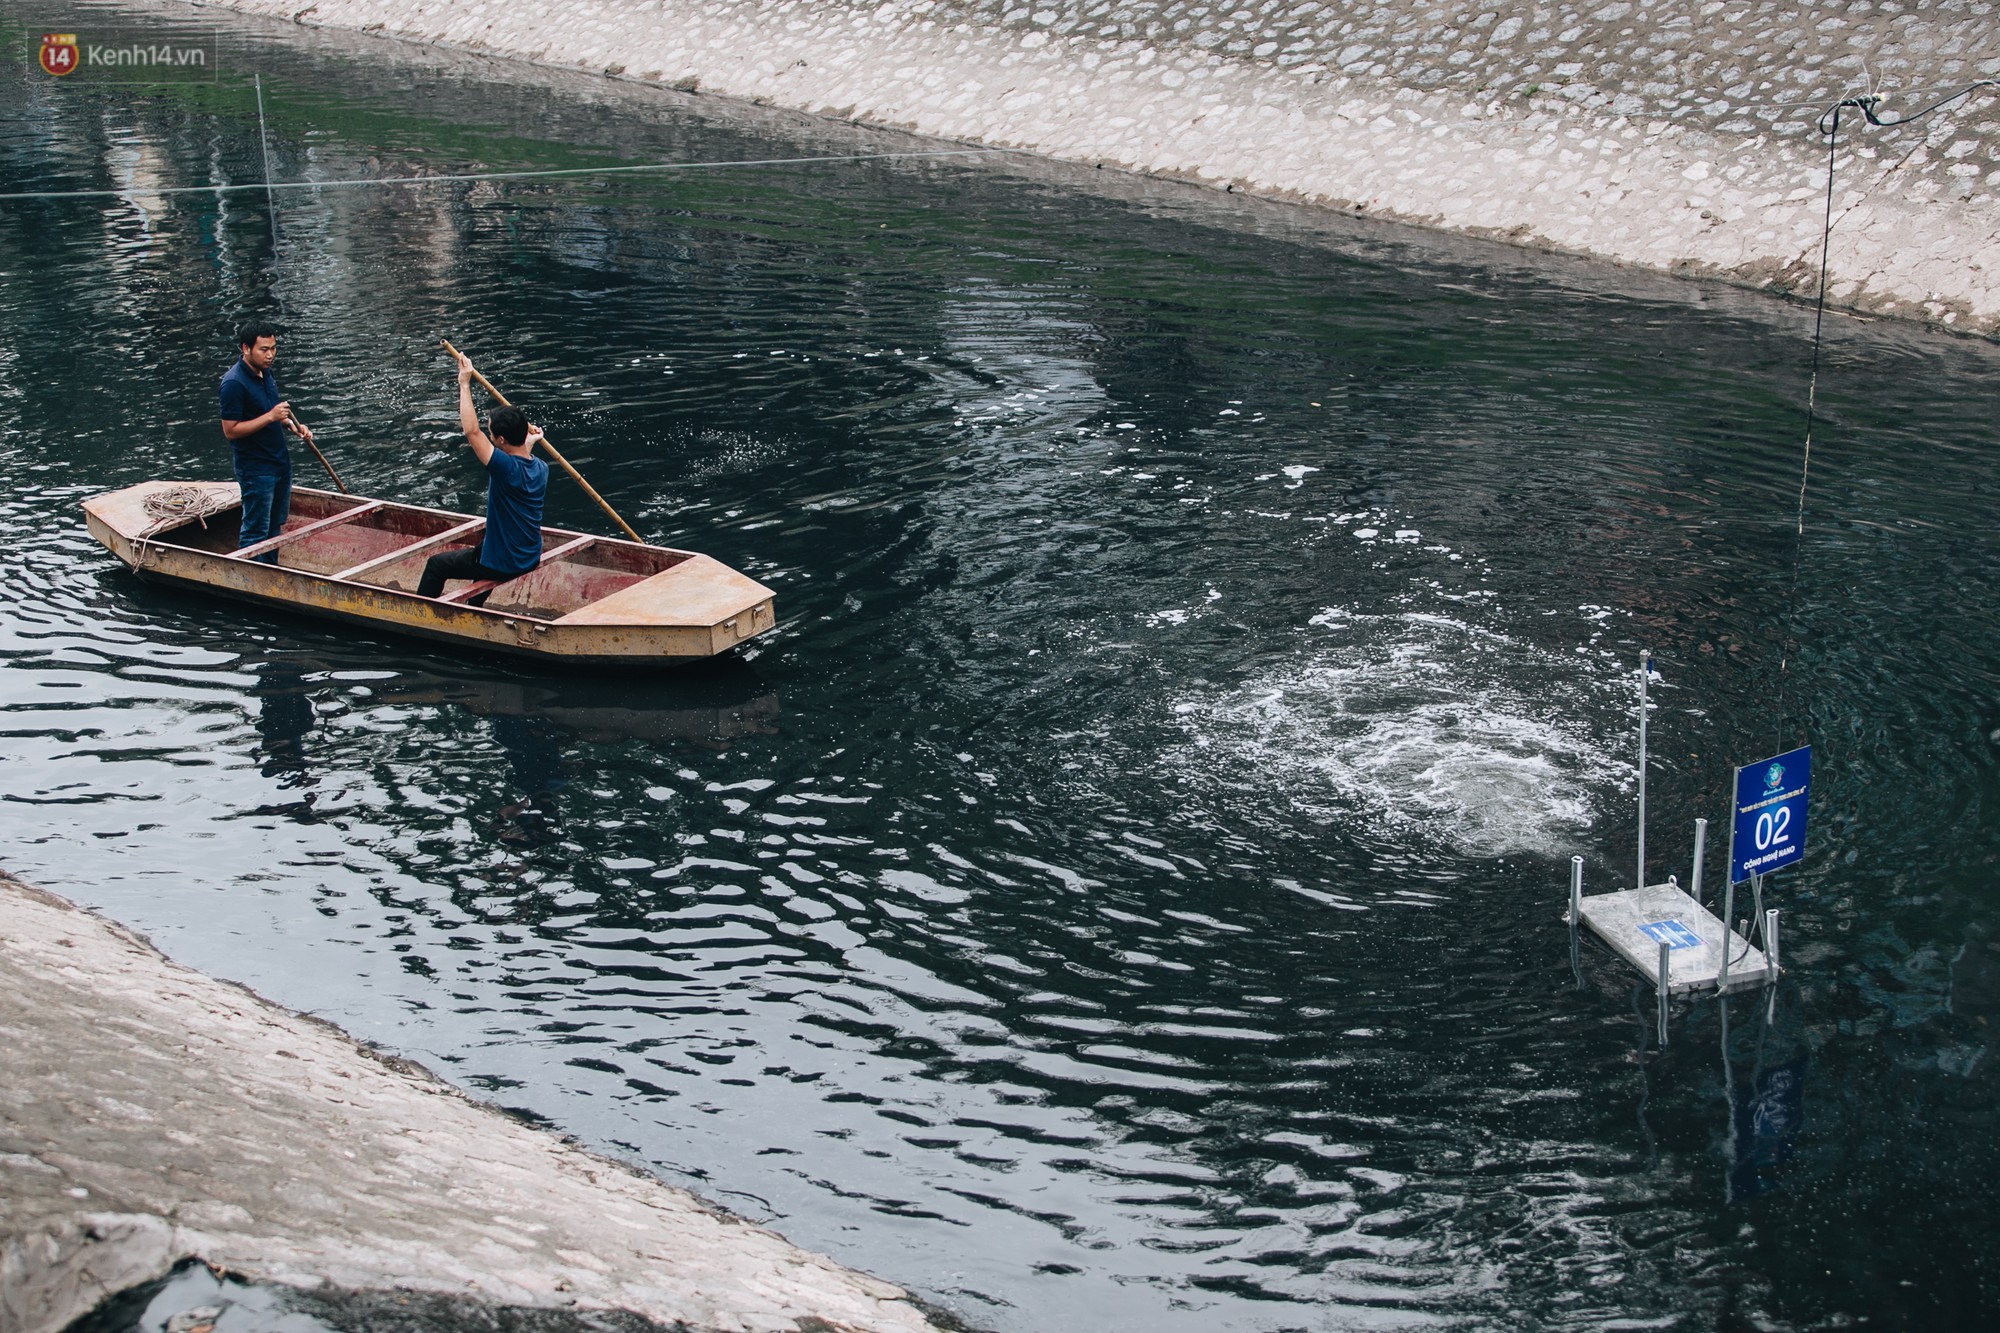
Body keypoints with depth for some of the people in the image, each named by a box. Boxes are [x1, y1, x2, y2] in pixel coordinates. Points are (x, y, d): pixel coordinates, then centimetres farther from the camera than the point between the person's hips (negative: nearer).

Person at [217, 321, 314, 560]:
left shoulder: (267, 373, 8)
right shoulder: (233, 384, -20)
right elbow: (231, 431, -21)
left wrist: (293, 426, 4)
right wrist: (271, 417, -27)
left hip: (280, 461, 9)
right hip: (255, 468, -9)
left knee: (277, 526, 17)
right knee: (255, 531, 0)